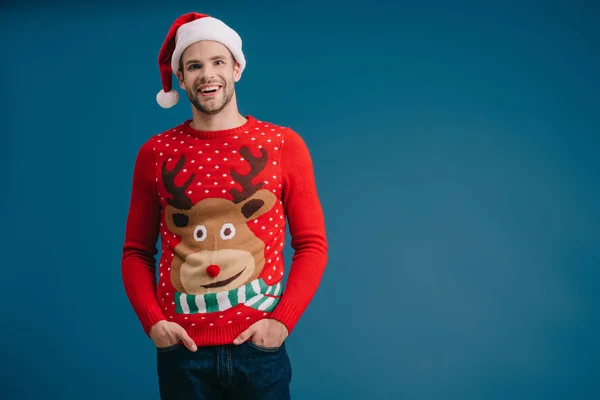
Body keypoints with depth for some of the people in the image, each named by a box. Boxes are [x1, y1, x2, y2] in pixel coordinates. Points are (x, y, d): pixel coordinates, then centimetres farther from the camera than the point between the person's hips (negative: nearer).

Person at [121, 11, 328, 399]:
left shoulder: (283, 145, 0)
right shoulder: (155, 153, 2)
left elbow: (312, 245, 0)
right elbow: (137, 252, 7)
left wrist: (282, 321, -10)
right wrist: (152, 321, -7)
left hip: (258, 345, -1)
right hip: (181, 349, 1)